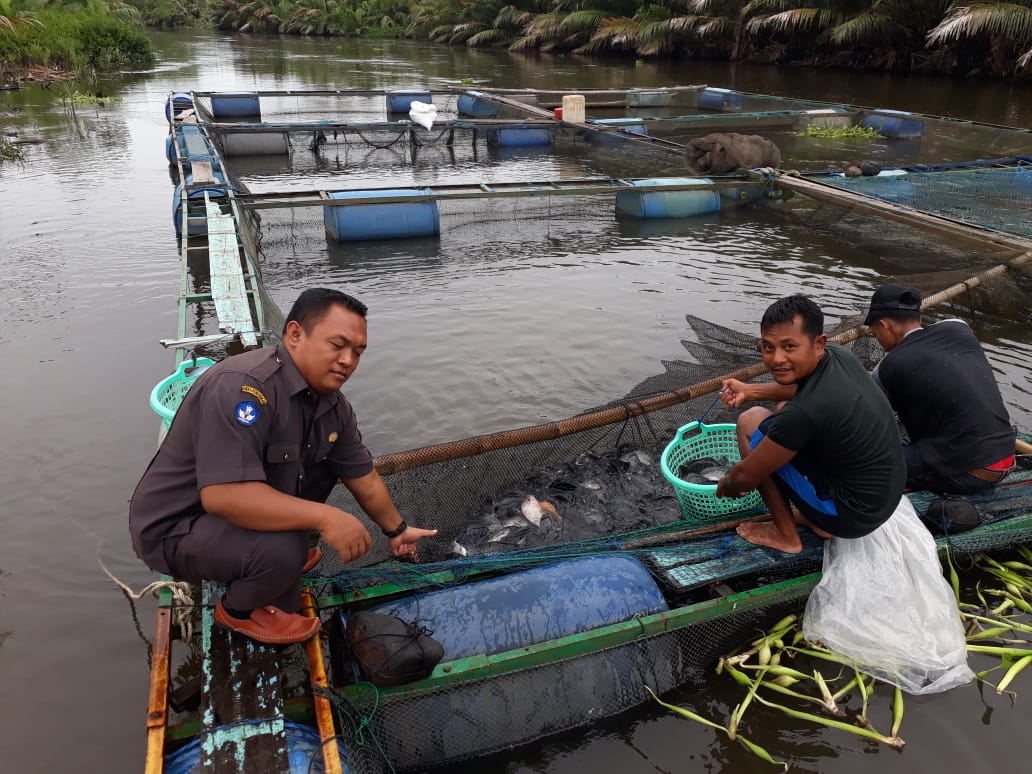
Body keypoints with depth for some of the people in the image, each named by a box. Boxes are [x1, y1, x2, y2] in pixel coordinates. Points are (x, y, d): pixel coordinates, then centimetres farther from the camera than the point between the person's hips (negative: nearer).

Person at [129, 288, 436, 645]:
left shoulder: (332, 404, -5)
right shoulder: (244, 386, -32)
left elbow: (364, 478, 7)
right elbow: (223, 494, -40)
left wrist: (397, 529, 16)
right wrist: (323, 517, -38)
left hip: (241, 507, 8)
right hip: (174, 526, -8)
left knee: (326, 462, 4)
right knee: (281, 551, -31)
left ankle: (278, 565, 14)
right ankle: (238, 610, 3)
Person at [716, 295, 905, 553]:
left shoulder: (804, 413, -32)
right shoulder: (839, 355, -8)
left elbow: (746, 476, -17)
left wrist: (725, 487, 5)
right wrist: (749, 390, 13)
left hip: (851, 514, -8)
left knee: (752, 423, -7)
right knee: (784, 408, 18)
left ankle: (786, 535, 7)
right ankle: (819, 520, 22)